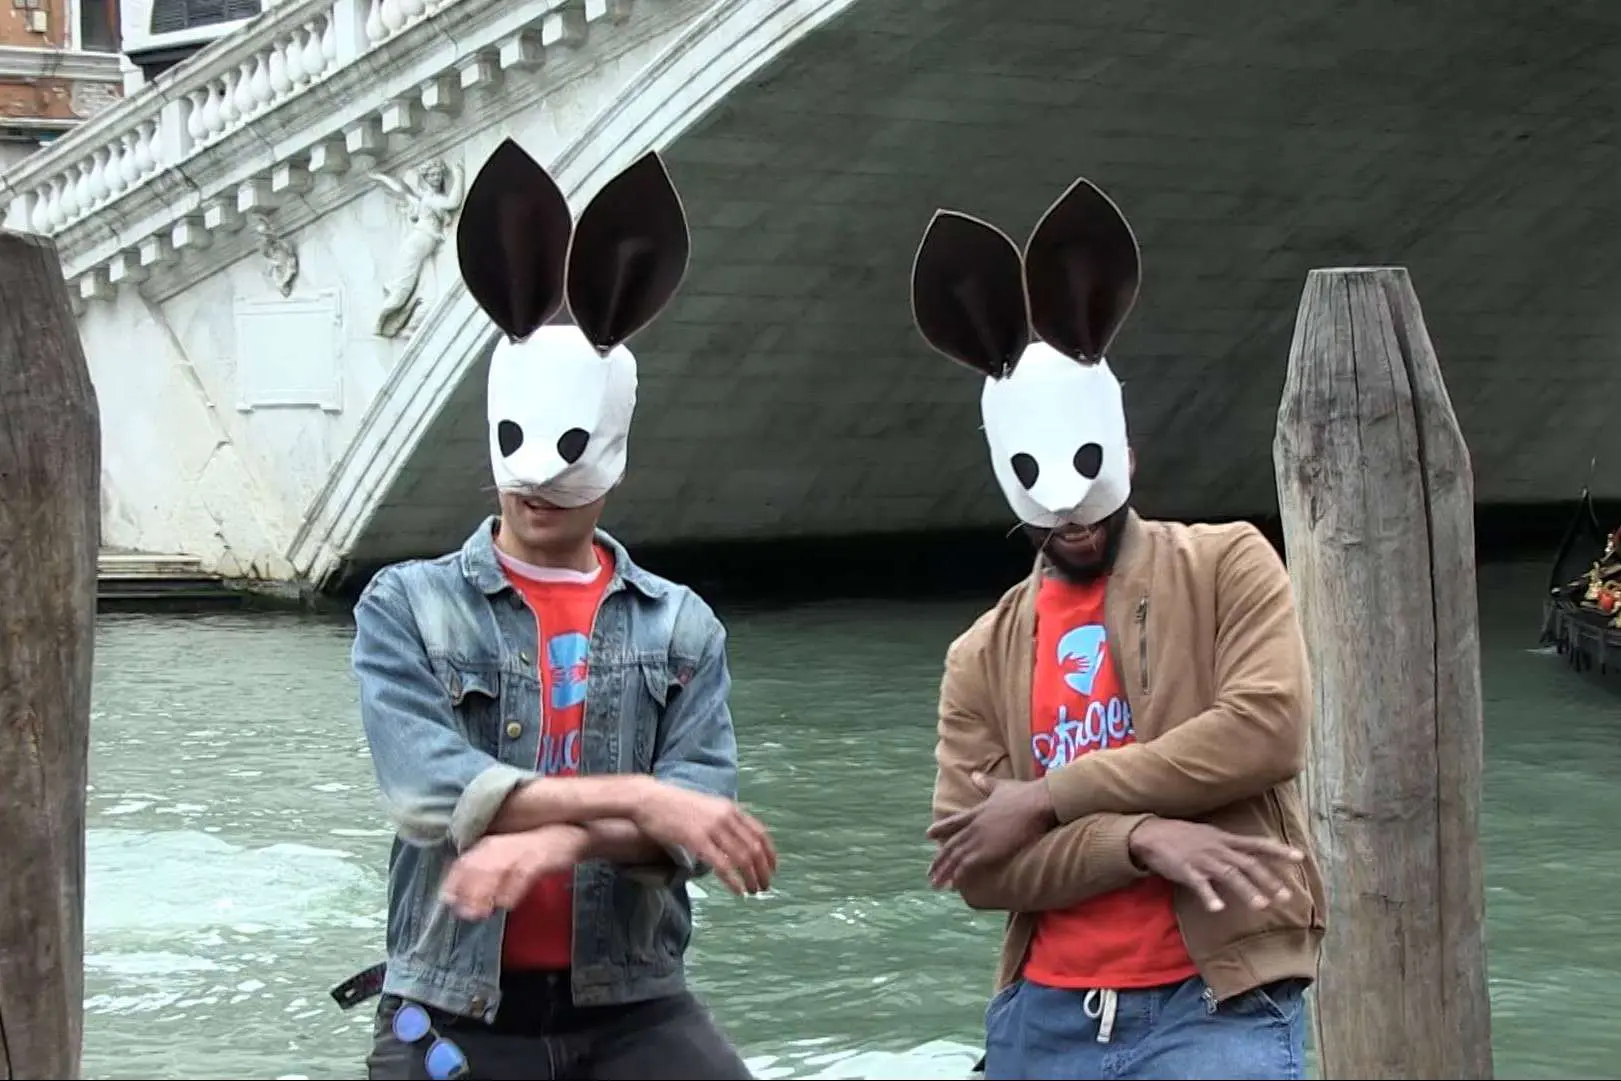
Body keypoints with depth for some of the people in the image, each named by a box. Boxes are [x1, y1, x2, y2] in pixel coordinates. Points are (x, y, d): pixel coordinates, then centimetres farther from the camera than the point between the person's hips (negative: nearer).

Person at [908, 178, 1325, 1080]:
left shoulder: (1229, 567, 3)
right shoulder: (983, 657, 11)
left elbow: (1266, 728, -14)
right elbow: (975, 861, 1)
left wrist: (1051, 797, -9)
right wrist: (1141, 836, -15)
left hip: (1219, 1008, -4)